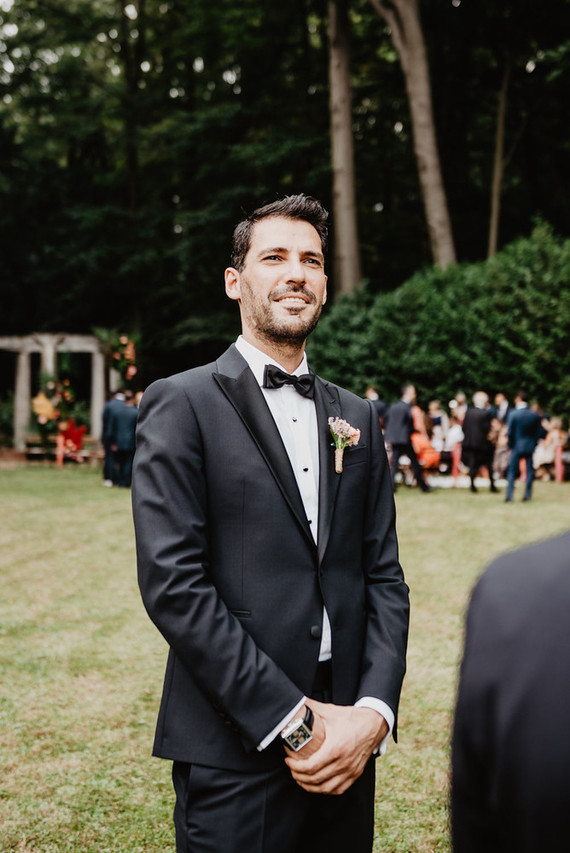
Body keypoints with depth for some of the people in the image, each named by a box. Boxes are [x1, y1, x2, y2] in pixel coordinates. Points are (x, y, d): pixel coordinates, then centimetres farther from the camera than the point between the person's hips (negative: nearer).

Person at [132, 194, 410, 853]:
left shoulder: (356, 417, 12)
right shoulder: (182, 404, -4)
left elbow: (384, 577, 9)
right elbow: (171, 581, -13)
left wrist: (373, 712, -6)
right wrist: (291, 721, -14)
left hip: (347, 745, 5)